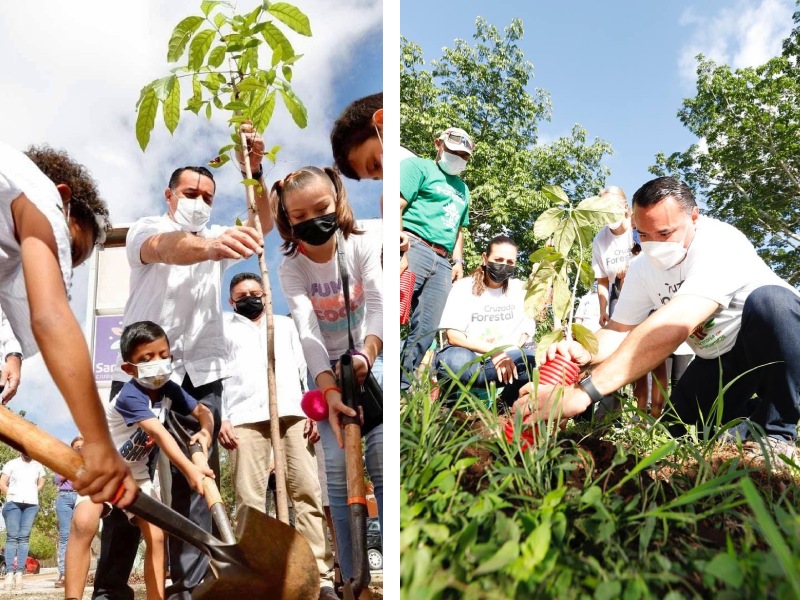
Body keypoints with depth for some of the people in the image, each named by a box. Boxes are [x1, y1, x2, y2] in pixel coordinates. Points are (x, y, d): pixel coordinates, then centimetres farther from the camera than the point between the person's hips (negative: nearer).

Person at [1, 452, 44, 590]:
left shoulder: (37, 466, 15)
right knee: (12, 537, -8)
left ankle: (19, 574, -9)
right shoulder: (11, 464, 7)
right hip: (13, 503, -2)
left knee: (24, 537, -5)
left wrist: (31, 494, 8)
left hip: (31, 504, 2)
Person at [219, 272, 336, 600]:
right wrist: (220, 418, -2)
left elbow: (303, 369, 21)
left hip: (292, 413, 1)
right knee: (249, 499, -7)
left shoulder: (285, 323, 30)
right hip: (245, 416, -1)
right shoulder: (224, 325, 24)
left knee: (308, 492, -7)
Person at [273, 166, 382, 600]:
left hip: (369, 358, 0)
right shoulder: (291, 268, -11)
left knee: (382, 459, -10)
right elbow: (306, 330, -24)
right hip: (325, 367, 0)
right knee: (338, 466, -10)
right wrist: (329, 389, -38)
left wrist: (365, 355, -41)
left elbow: (379, 304, -23)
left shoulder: (362, 246, -10)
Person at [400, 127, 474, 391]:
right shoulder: (418, 166, 9)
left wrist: (458, 261, 17)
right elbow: (398, 203, -5)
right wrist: (400, 233, -22)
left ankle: (402, 385, 2)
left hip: (442, 261, 7)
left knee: (426, 329, 0)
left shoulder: (462, 188, 30)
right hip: (413, 248, -7)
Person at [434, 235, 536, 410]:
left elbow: (527, 332, 2)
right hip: (467, 357, -2)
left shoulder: (520, 289, 8)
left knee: (532, 358, -29)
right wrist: (492, 351, -24)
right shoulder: (463, 287, -2)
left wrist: (507, 357, -17)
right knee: (457, 360, -38)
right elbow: (453, 336, -12)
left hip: (504, 362, 3)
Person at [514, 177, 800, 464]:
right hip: (718, 359, 6)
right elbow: (619, 330, -7)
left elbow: (674, 325, -49)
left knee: (769, 301, -37)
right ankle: (753, 412, 25)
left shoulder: (718, 243, -34)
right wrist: (586, 352, -35)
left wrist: (583, 392, -56)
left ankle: (777, 432, -18)